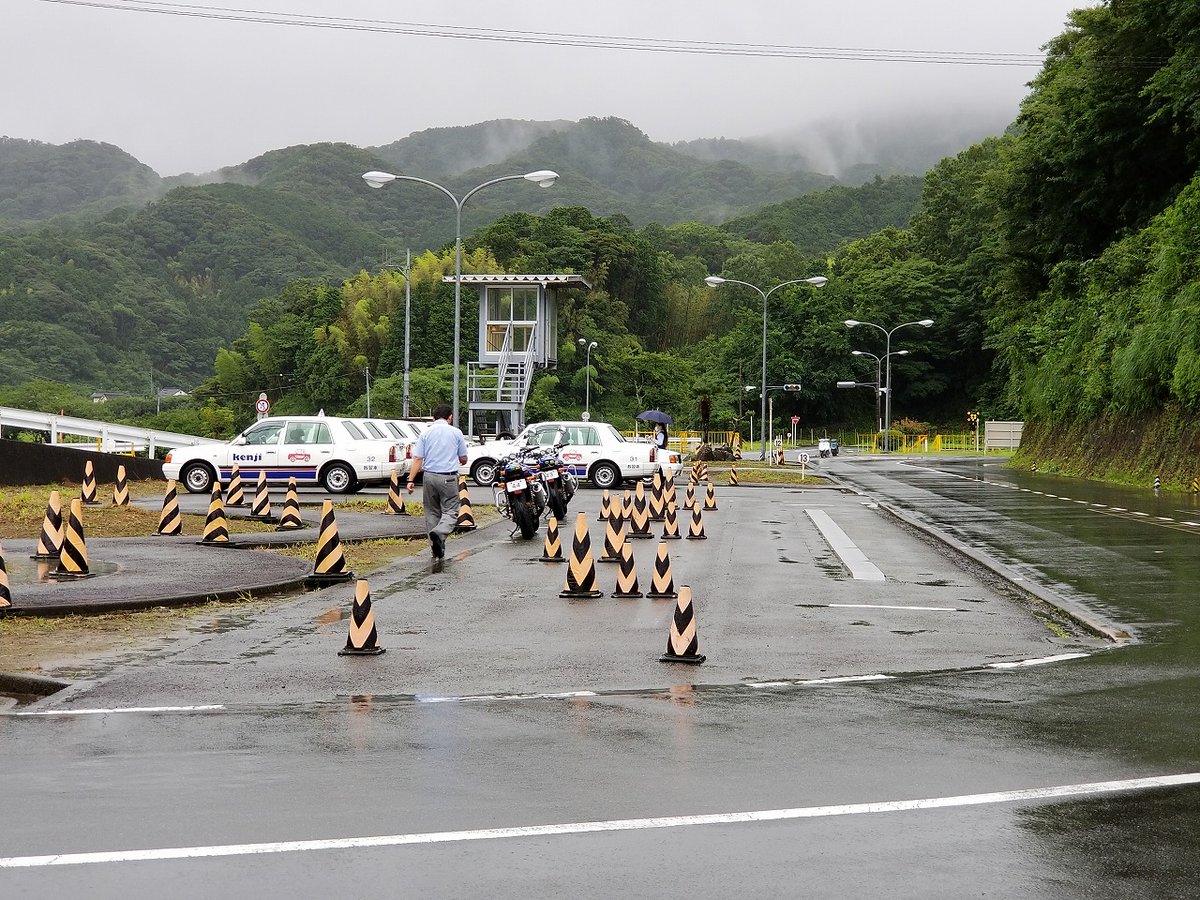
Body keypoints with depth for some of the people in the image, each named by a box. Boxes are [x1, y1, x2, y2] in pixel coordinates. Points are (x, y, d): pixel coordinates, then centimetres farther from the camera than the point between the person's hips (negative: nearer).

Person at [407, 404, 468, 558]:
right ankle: (439, 533, -32)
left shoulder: (426, 433, 5)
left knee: (432, 513, 12)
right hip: (448, 478, -2)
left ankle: (437, 551, 12)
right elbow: (463, 459, 10)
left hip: (429, 476, 2)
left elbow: (417, 459, -2)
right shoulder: (456, 433, 3)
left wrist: (411, 480, -2)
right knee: (450, 511, -2)